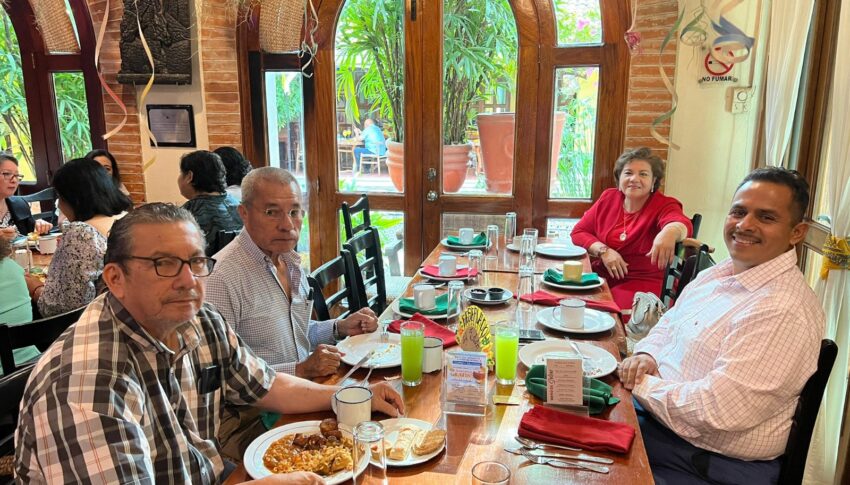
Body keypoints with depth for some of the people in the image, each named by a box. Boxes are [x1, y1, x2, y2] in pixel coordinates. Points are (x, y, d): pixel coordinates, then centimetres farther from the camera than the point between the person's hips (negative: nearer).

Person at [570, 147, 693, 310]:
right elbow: (579, 232, 9)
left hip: (643, 282, -4)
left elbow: (683, 224, -27)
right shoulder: (608, 197, 8)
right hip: (601, 274, 4)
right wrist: (604, 251, -10)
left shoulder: (664, 205, -4)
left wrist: (670, 231, -52)